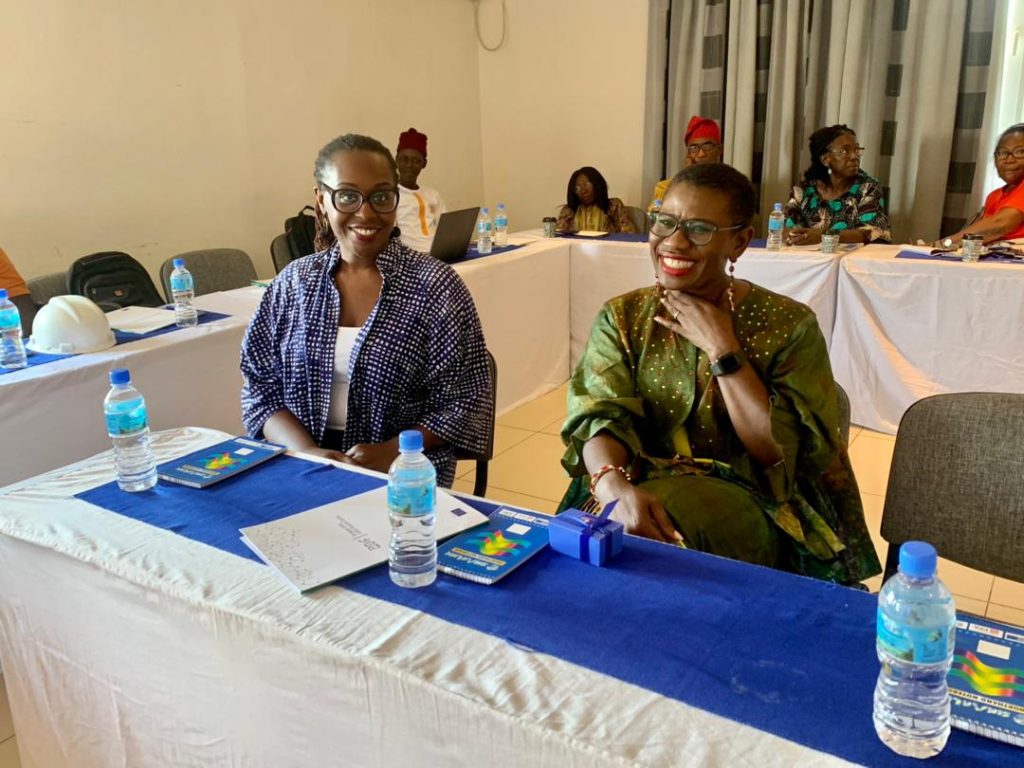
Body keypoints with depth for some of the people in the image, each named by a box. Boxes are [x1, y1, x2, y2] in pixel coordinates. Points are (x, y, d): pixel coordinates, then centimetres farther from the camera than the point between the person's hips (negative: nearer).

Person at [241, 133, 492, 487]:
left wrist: (390, 452, -15)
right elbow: (259, 387, 8)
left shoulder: (435, 285, -3)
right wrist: (308, 452, -9)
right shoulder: (294, 282, 7)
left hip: (403, 476, -2)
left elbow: (464, 403, -2)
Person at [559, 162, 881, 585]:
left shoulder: (789, 325, -4)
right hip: (643, 487, 2)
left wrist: (721, 348, -15)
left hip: (744, 501, -1)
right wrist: (618, 488, -33)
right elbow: (600, 420, -10)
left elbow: (778, 454, -11)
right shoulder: (622, 317, 4)